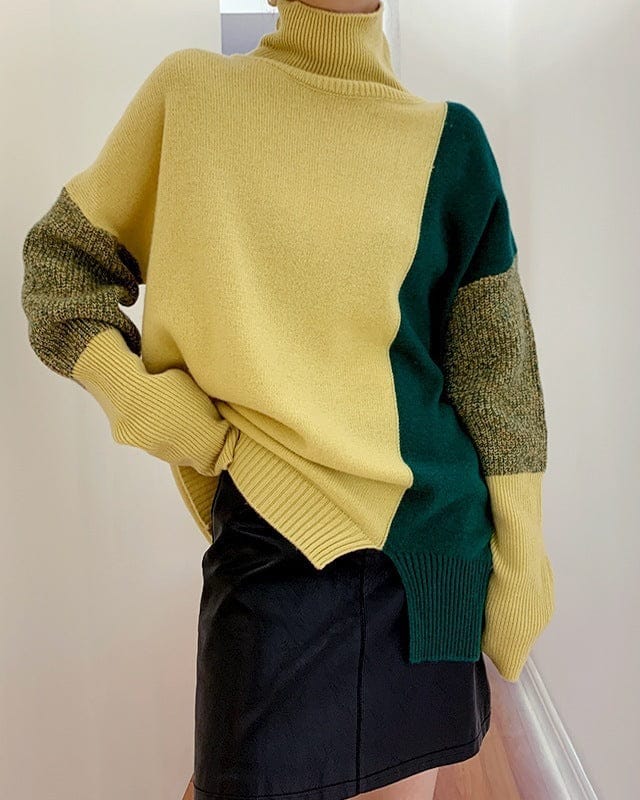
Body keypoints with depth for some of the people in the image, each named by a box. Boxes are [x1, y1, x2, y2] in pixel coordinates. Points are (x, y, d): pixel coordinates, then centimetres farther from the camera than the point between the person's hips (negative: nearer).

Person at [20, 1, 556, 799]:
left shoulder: (448, 140, 3)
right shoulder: (190, 91, 2)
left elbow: (496, 378, 3)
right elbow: (60, 263, 7)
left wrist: (520, 566, 2)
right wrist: (165, 416, -8)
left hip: (431, 533, 2)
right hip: (274, 540, -1)